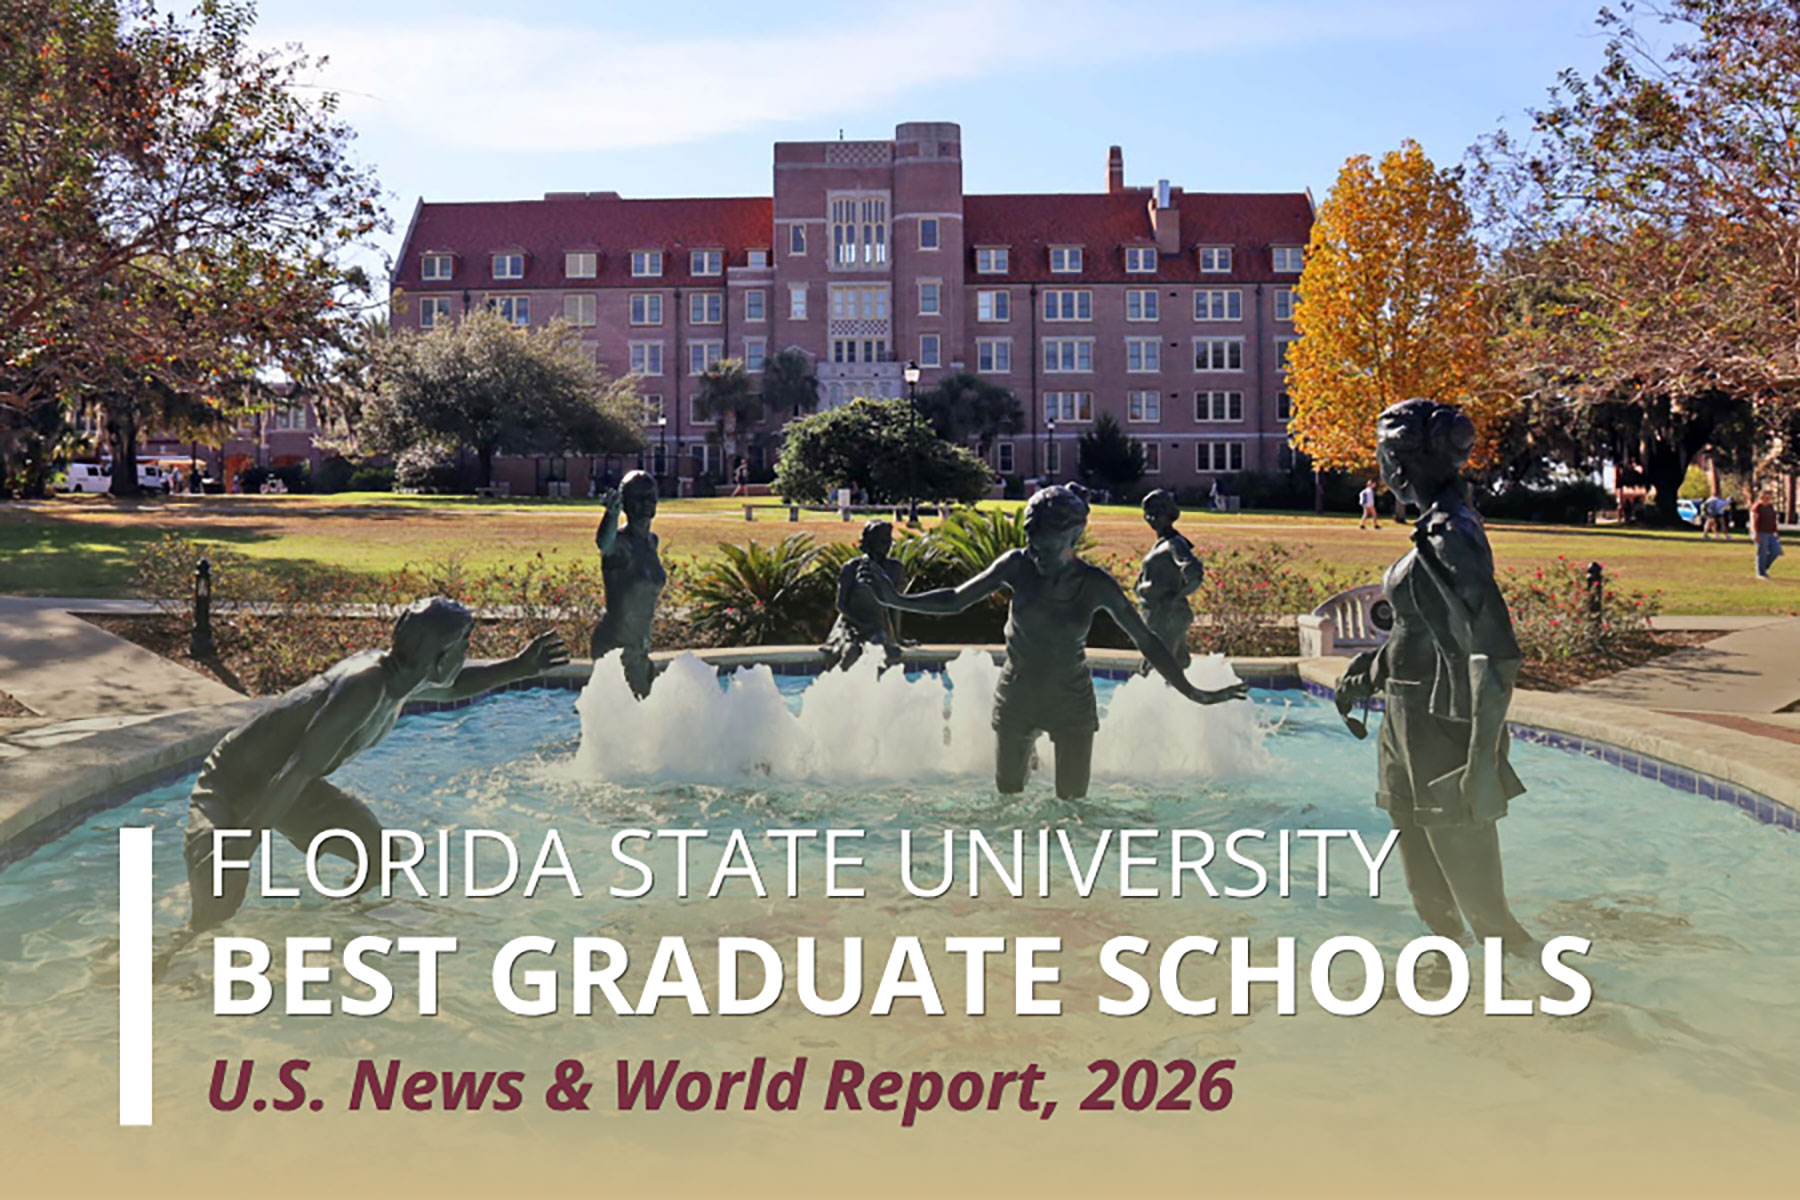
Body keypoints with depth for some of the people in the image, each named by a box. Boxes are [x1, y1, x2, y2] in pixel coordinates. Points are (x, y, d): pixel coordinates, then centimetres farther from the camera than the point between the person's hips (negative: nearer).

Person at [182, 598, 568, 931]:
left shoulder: (402, 676, -5)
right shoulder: (366, 687, -35)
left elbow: (451, 687, 20)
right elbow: (299, 772, -34)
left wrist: (519, 667, 16)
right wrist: (242, 845, -32)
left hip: (287, 785, 9)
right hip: (234, 785, -9)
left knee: (382, 860, 5)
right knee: (218, 908, -22)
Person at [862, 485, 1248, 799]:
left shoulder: (1096, 585, -15)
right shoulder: (1017, 567, -14)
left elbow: (1145, 640, -10)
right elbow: (955, 600, -9)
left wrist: (1193, 693, -11)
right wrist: (897, 600, -22)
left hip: (1072, 703, -1)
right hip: (1016, 698, 1)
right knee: (1007, 800, 11)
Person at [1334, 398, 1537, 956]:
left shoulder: (1448, 535, -20)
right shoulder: (1439, 526, 10)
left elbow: (1496, 653, -24)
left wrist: (1483, 760, -25)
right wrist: (1369, 673, 32)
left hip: (1444, 734, -10)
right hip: (1415, 729, 10)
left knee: (1475, 895, 1)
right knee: (1428, 889, 20)